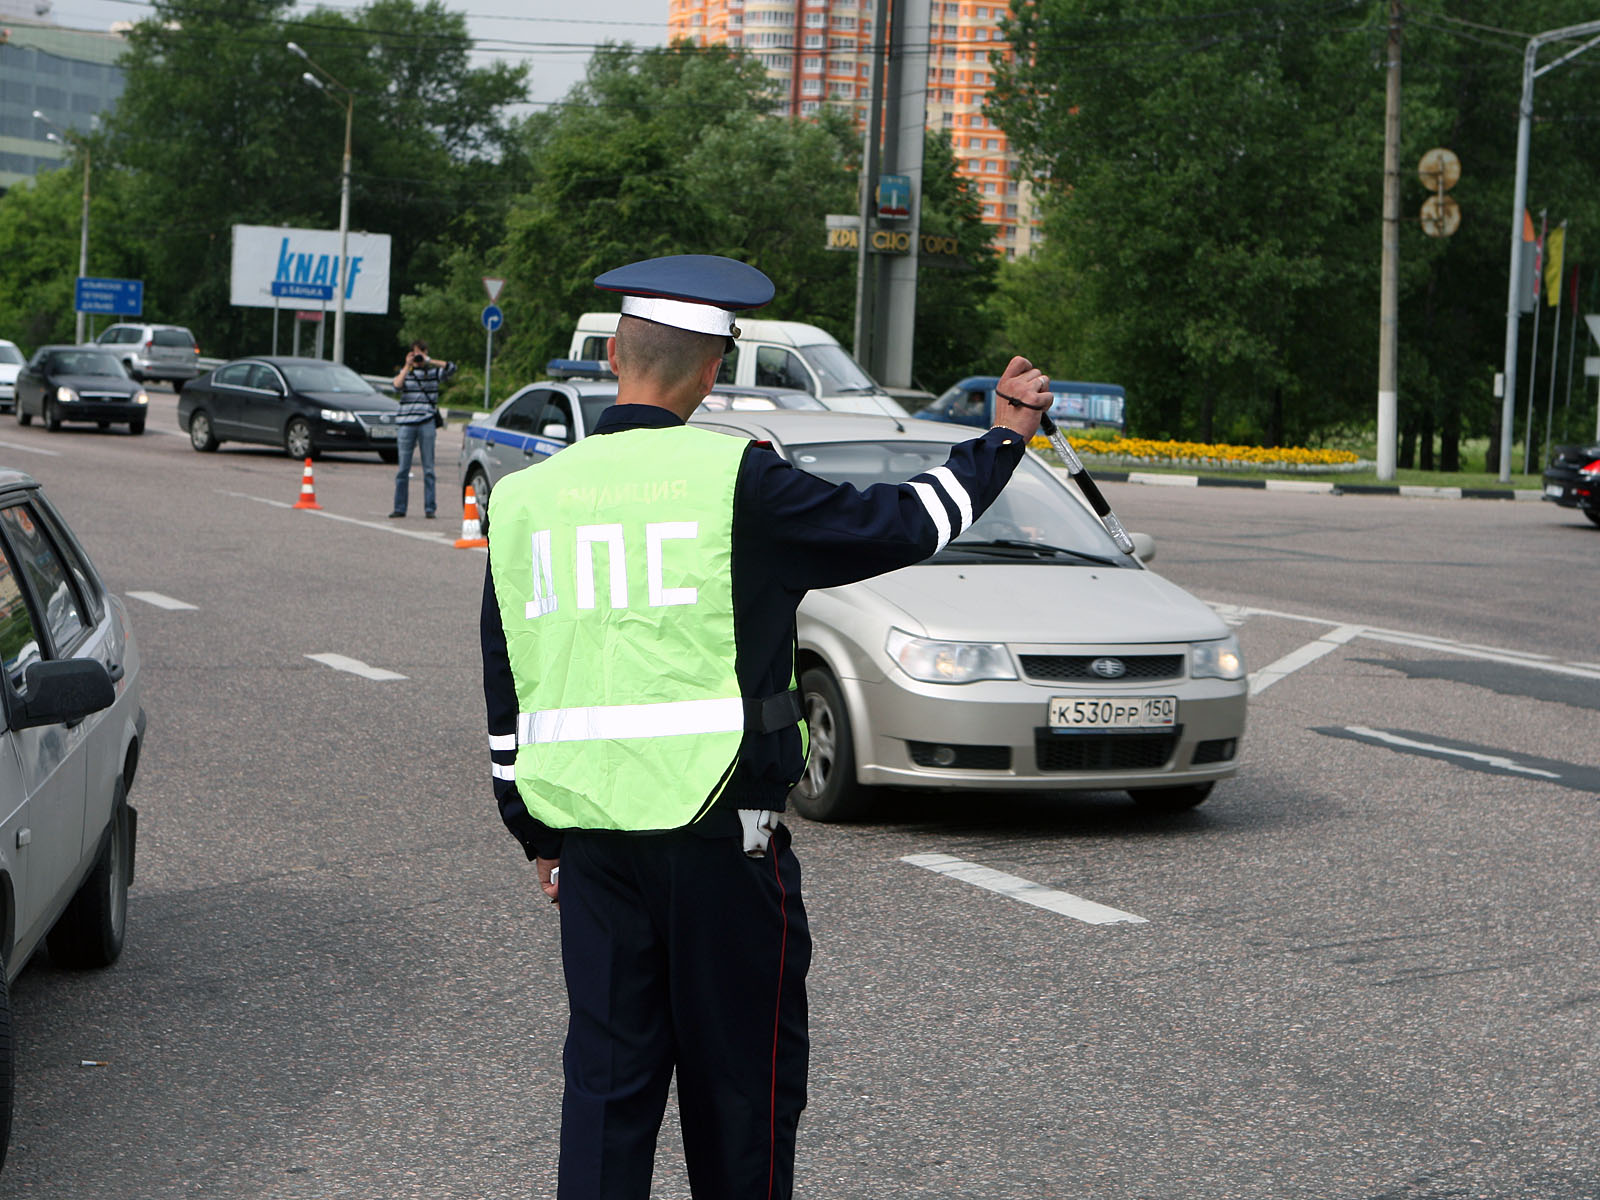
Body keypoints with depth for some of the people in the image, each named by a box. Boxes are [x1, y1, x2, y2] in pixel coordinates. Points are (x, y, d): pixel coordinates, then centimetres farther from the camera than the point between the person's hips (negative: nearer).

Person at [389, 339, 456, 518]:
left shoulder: (433, 372, 9)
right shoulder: (405, 372, 12)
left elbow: (451, 368, -7)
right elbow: (397, 384, -7)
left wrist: (429, 361, -10)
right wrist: (408, 366, -11)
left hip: (427, 422, -1)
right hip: (406, 423, 1)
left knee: (428, 468, -2)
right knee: (403, 468, 1)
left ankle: (430, 508, 1)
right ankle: (400, 508, 6)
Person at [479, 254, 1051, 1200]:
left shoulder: (525, 497, 5)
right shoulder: (737, 482, -11)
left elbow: (506, 690, 10)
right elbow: (901, 526, -4)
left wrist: (537, 833, 19)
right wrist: (1006, 436, 12)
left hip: (590, 834, 5)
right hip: (719, 831, -4)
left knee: (607, 1069, 12)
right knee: (741, 1069, 10)